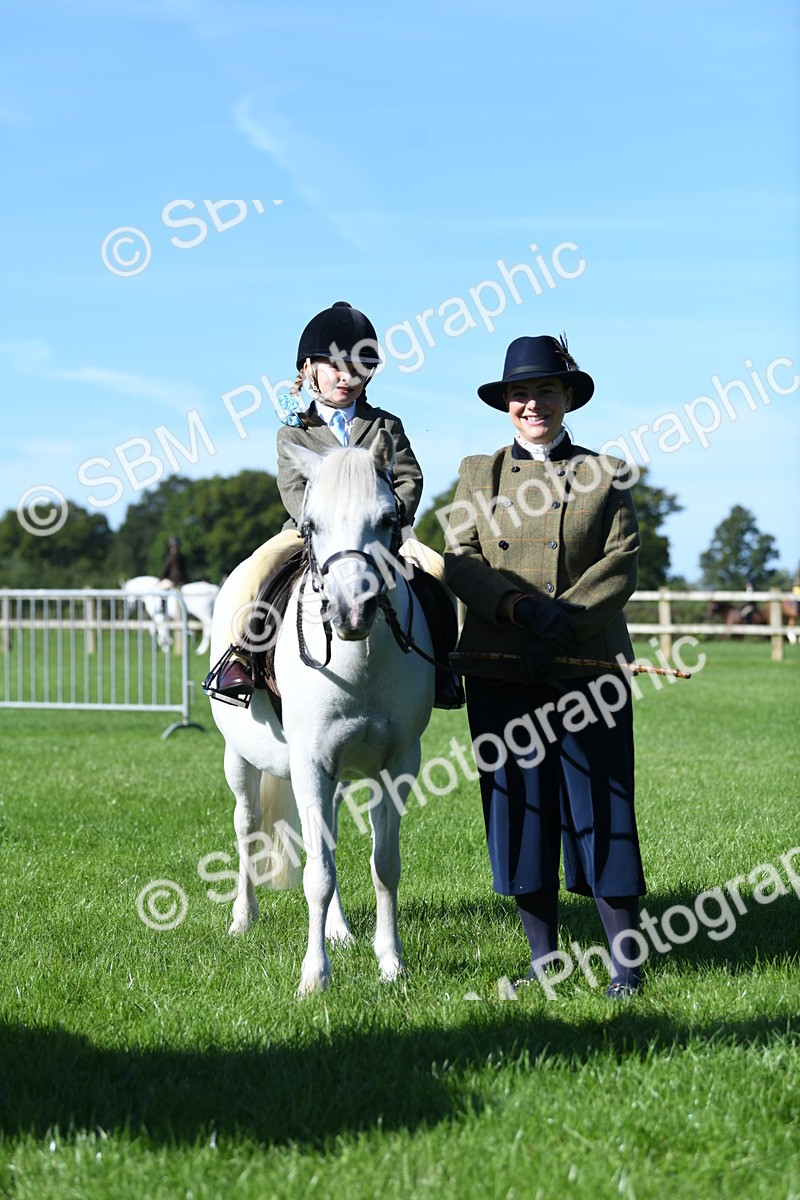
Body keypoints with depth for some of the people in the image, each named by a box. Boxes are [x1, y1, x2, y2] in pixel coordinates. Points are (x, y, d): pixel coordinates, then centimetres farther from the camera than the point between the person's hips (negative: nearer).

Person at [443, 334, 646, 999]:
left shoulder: (606, 474, 8)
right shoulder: (478, 474, 12)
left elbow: (622, 562, -2)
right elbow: (459, 560, 1)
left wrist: (564, 619, -17)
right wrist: (517, 606, -17)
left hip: (588, 665, -2)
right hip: (500, 669, 2)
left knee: (601, 807, -2)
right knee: (517, 807, 4)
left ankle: (624, 957, 5)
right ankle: (543, 957, 14)